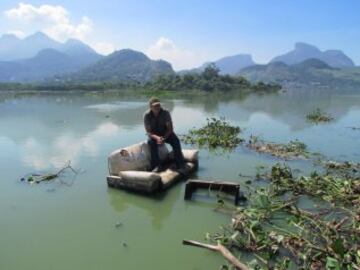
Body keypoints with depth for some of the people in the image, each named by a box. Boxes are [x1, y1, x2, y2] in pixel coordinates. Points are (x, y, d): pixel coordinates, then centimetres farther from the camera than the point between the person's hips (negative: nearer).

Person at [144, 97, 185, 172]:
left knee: (176, 141, -27)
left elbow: (170, 128, -16)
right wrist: (157, 138, -39)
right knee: (151, 142, -33)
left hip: (166, 133, 0)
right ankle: (156, 165, -30)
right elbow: (148, 132, -18)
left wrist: (164, 138, -33)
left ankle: (180, 164, -18)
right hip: (154, 135, 0)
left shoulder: (165, 112, -17)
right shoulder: (147, 115, -17)